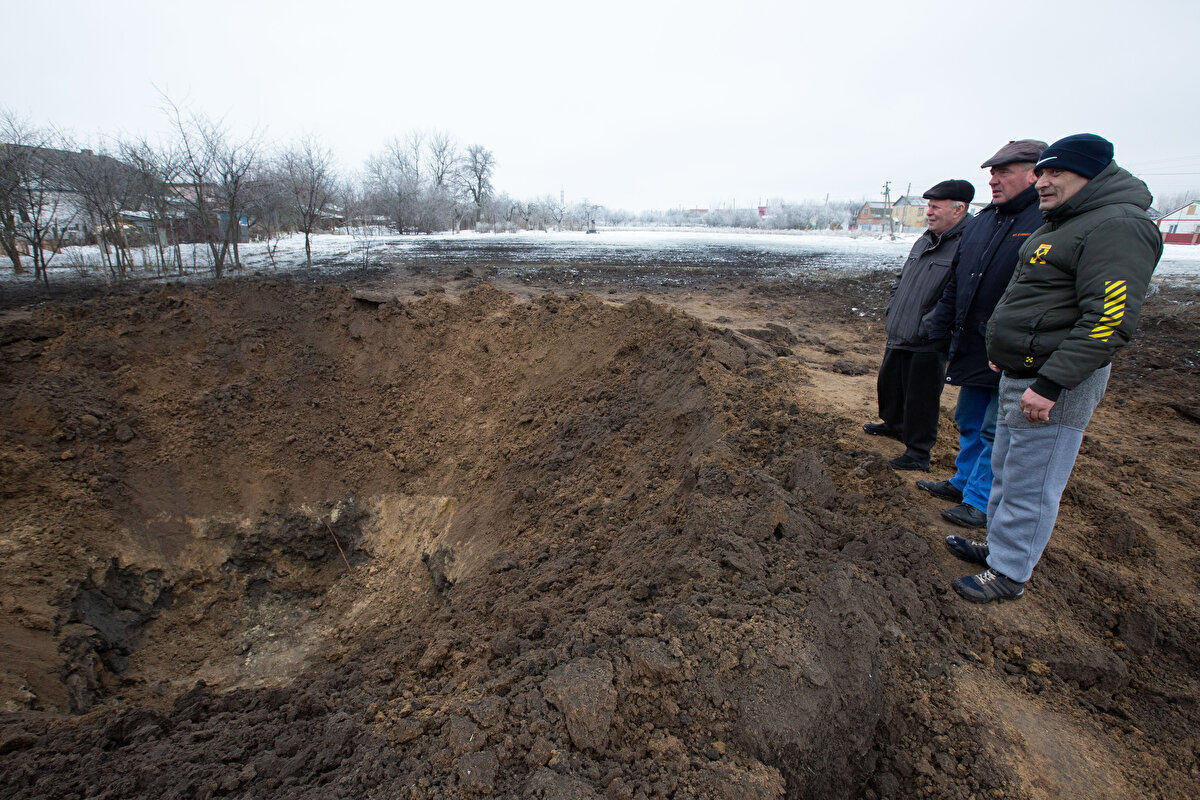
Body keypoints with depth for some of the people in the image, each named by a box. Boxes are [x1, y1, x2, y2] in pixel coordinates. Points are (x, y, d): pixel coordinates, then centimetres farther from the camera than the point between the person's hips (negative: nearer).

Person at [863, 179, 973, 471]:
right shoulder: (924, 241, 11)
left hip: (928, 345, -8)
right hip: (898, 336, 8)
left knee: (920, 398, 2)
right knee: (888, 383, 23)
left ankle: (918, 452, 17)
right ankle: (893, 423, 46)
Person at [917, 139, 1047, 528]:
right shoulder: (980, 223, 12)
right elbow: (955, 283, 17)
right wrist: (940, 325, 14)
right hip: (973, 348, 8)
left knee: (997, 431, 4)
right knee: (969, 422, 20)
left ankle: (981, 502, 17)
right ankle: (963, 482, 37)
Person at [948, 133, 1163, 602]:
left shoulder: (1117, 227, -17)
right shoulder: (1062, 224, 16)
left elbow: (1109, 320, -25)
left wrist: (1049, 384, -27)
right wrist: (1005, 353, 23)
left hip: (1055, 387, -10)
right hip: (1019, 375, 10)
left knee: (1029, 487, 1)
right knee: (1006, 471, 20)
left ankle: (1009, 575, 15)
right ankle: (999, 546, 36)